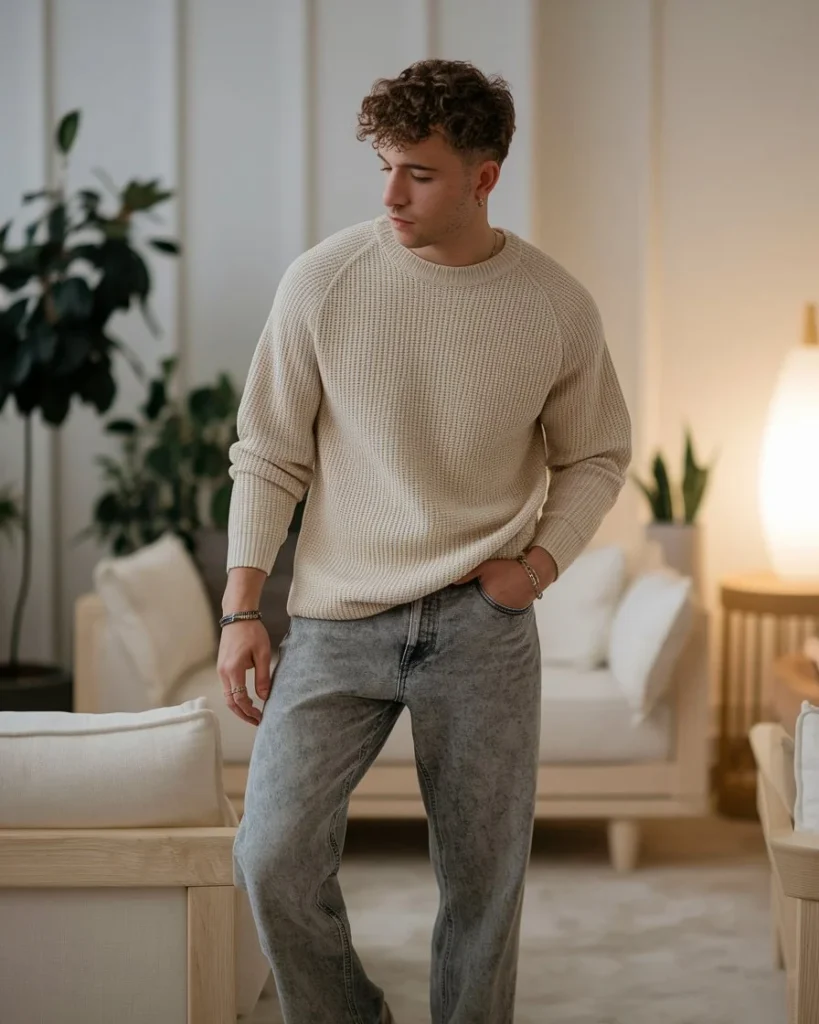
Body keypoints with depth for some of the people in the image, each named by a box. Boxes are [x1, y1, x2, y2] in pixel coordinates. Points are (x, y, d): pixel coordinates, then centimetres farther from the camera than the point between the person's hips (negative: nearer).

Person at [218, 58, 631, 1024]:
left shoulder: (558, 307, -1)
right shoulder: (322, 281, -4)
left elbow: (596, 456, 13)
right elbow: (268, 455, 1)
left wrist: (540, 563, -2)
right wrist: (241, 607, -5)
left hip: (482, 626, 1)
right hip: (337, 619, 0)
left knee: (485, 879, 6)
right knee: (274, 856, -10)